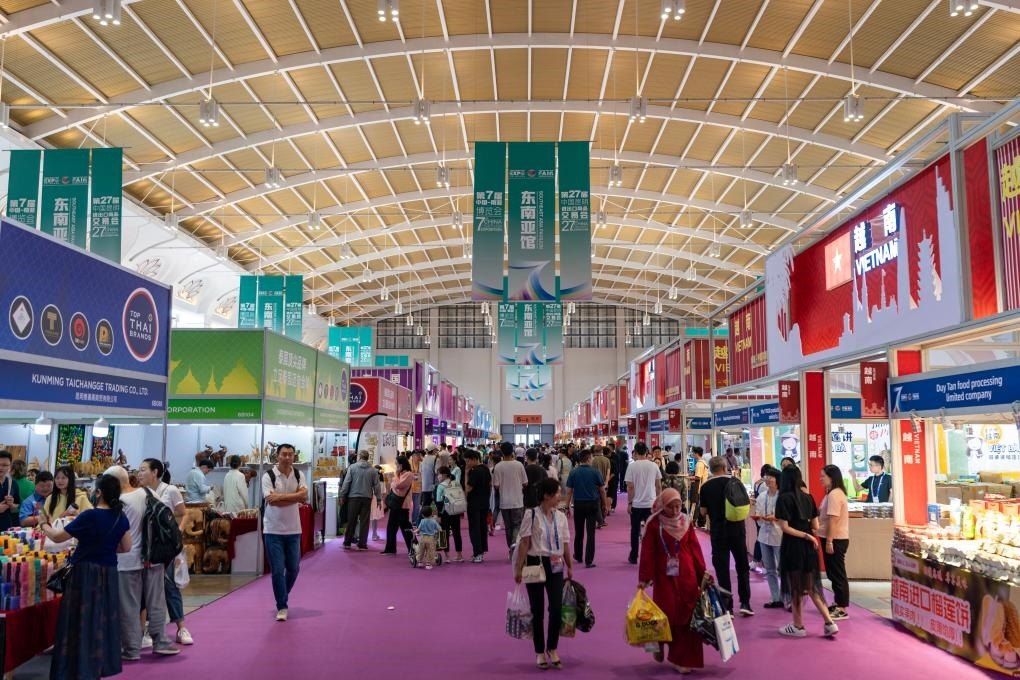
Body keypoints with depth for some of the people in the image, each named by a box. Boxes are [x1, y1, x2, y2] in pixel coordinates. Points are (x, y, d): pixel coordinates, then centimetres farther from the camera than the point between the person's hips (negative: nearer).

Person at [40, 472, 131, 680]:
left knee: (82, 620, 3)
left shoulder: (90, 516, -18)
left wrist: (44, 524, 9)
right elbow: (126, 547, 7)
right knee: (103, 619, 16)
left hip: (85, 572, -6)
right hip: (109, 573, 6)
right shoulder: (121, 518, 0)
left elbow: (57, 537, -9)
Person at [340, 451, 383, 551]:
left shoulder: (352, 467, -3)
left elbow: (346, 483, -5)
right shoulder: (373, 470, 3)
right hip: (367, 498, 1)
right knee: (364, 521, 4)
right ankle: (362, 544, 4)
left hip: (353, 497, -1)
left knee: (351, 521, 8)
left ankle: (347, 542, 15)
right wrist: (378, 499, 10)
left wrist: (342, 496, 3)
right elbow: (376, 485, 4)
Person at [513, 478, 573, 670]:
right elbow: (524, 543, -10)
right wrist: (519, 568, -11)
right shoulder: (532, 515, -10)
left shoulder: (561, 517, 4)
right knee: (537, 610, 7)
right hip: (536, 564, -3)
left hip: (556, 566, 3)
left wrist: (570, 567, 12)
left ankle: (552, 649, 20)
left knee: (557, 609, -1)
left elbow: (566, 544, 10)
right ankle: (540, 652, 22)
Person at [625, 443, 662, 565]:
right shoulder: (654, 466, 0)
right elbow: (659, 486, 5)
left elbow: (630, 487, -10)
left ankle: (633, 557, 18)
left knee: (635, 531, 11)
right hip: (651, 503, 2)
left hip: (636, 504, -2)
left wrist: (629, 502, -1)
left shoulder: (632, 466, -9)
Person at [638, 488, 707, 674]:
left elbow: (695, 550, 6)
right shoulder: (654, 524, -7)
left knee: (687, 616, 1)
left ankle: (682, 659, 11)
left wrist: (703, 575, 5)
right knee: (667, 614, -4)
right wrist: (644, 578, -10)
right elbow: (647, 552, -8)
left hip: (687, 576, 3)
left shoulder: (686, 522, 4)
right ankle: (659, 643, 26)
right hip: (664, 577, -3)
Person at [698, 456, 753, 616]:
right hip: (736, 528, 0)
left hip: (717, 531, 0)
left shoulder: (706, 487, -4)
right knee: (742, 566, 13)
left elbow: (703, 512, -1)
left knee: (722, 568, 5)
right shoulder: (735, 481, -5)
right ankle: (745, 603, 9)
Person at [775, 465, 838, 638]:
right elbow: (815, 526, 5)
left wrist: (806, 536, -9)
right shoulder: (808, 497, 5)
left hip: (792, 547, -6)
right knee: (810, 587, 15)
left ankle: (798, 626, 15)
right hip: (808, 547, 6)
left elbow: (785, 527, -15)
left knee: (796, 588, 6)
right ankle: (829, 623, 9)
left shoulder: (784, 498, -11)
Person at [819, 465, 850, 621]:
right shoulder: (834, 493, 15)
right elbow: (823, 514, 16)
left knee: (837, 574, -4)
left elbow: (833, 519, -23)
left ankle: (842, 609, 1)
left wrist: (829, 541, -24)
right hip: (834, 538, 11)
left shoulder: (834, 494, -18)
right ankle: (839, 604, 25)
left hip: (835, 540, -11)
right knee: (834, 573, 17)